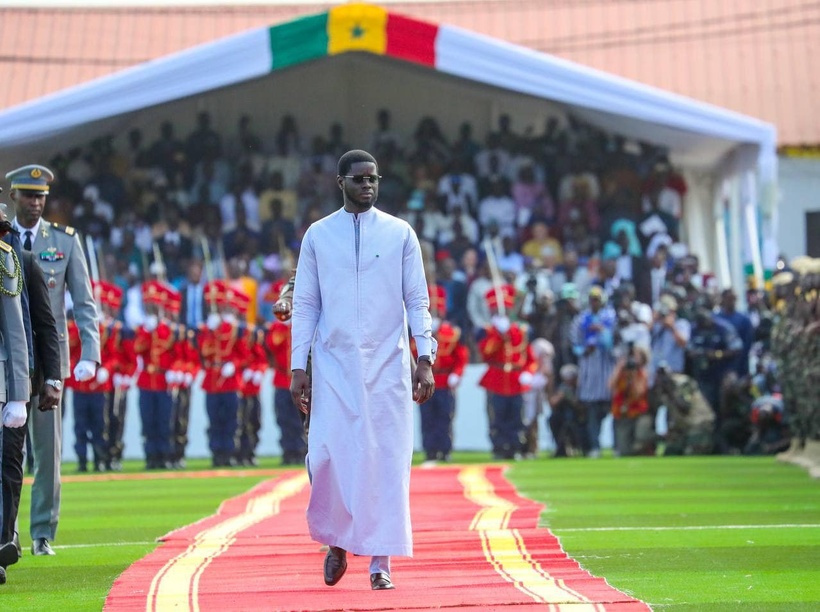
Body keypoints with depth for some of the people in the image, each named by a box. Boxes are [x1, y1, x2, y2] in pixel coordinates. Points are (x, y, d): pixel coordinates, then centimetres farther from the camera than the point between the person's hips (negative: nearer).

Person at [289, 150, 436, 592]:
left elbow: (417, 301, 4)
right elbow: (304, 304, 6)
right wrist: (298, 367, 0)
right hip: (334, 365, 0)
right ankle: (336, 542, 18)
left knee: (387, 462, -3)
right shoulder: (318, 235, 6)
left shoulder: (400, 234, 5)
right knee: (328, 456, -7)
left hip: (387, 365, 0)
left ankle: (380, 562, 3)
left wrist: (426, 359, -5)